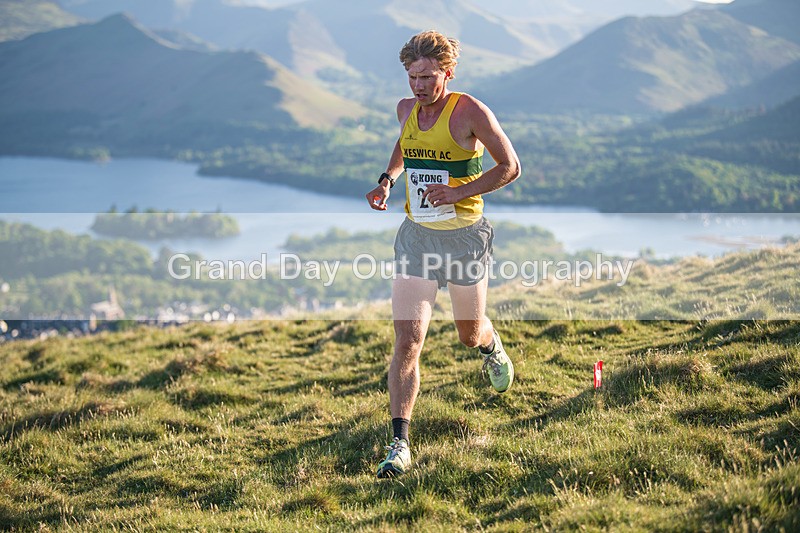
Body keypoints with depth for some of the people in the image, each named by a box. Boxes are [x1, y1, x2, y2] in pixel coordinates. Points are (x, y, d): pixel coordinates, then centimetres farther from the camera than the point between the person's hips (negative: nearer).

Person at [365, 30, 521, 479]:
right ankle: (400, 446, -8)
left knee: (470, 334, 17)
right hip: (417, 235, 3)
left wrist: (458, 192, -19)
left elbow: (510, 167, -9)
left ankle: (493, 347, 57)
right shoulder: (407, 110, 3)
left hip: (464, 235, -3)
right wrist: (388, 180, 7)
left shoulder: (470, 112, -13)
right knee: (408, 341, -9)